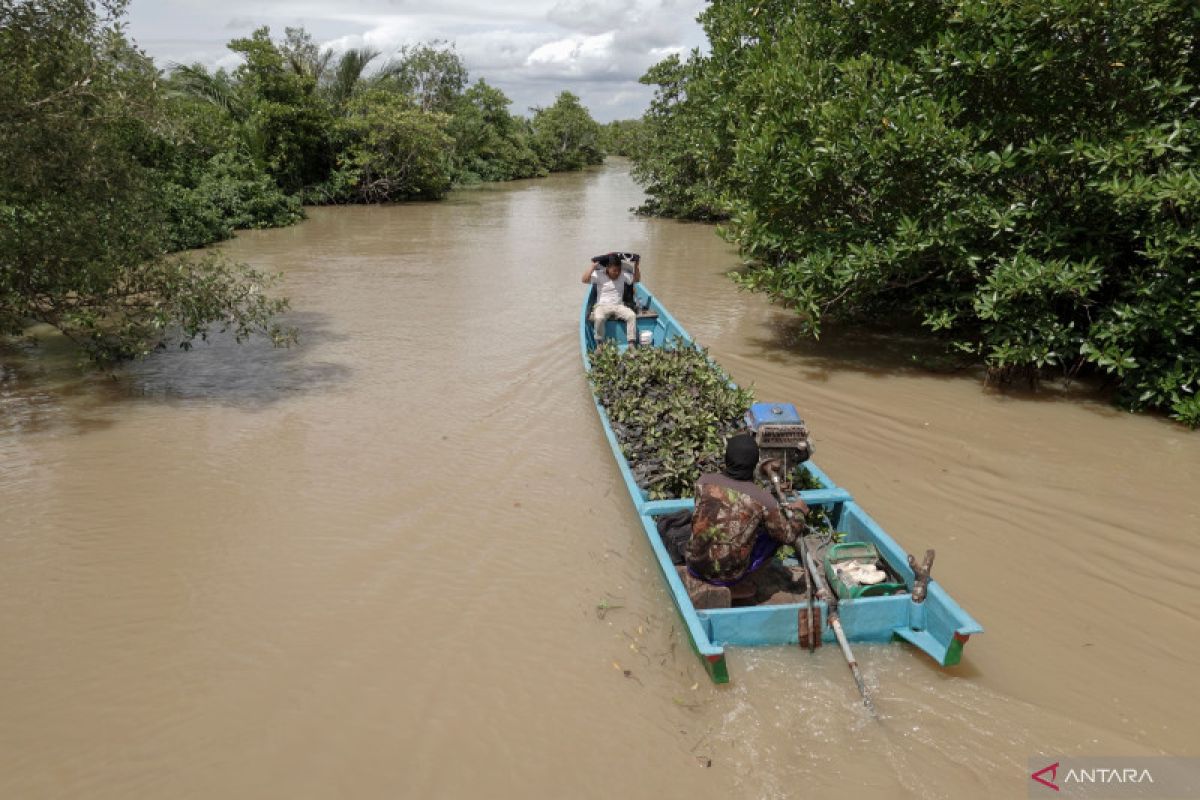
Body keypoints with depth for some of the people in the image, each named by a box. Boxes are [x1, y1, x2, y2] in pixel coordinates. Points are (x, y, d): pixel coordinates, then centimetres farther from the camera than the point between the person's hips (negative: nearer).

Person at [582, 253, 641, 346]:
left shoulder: (623, 275, 7)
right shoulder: (599, 275, -3)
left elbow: (636, 279, 15)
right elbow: (585, 280, -16)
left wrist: (637, 265, 3)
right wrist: (592, 265, -18)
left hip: (619, 306, 3)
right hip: (602, 306, -3)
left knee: (632, 315, -26)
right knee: (599, 318, -37)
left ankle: (632, 344, -22)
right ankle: (599, 345, -20)